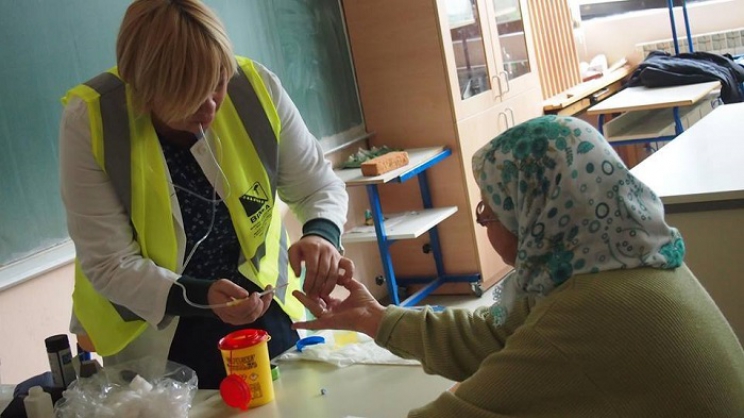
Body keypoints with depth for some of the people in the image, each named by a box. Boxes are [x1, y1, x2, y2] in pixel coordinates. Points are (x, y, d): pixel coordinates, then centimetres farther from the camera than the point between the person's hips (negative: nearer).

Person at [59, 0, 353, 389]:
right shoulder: (89, 120, -22)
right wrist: (201, 297, -34)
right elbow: (109, 264, -19)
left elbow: (318, 185, -6)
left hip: (263, 308, 3)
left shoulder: (255, 86, -17)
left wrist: (322, 234, -28)